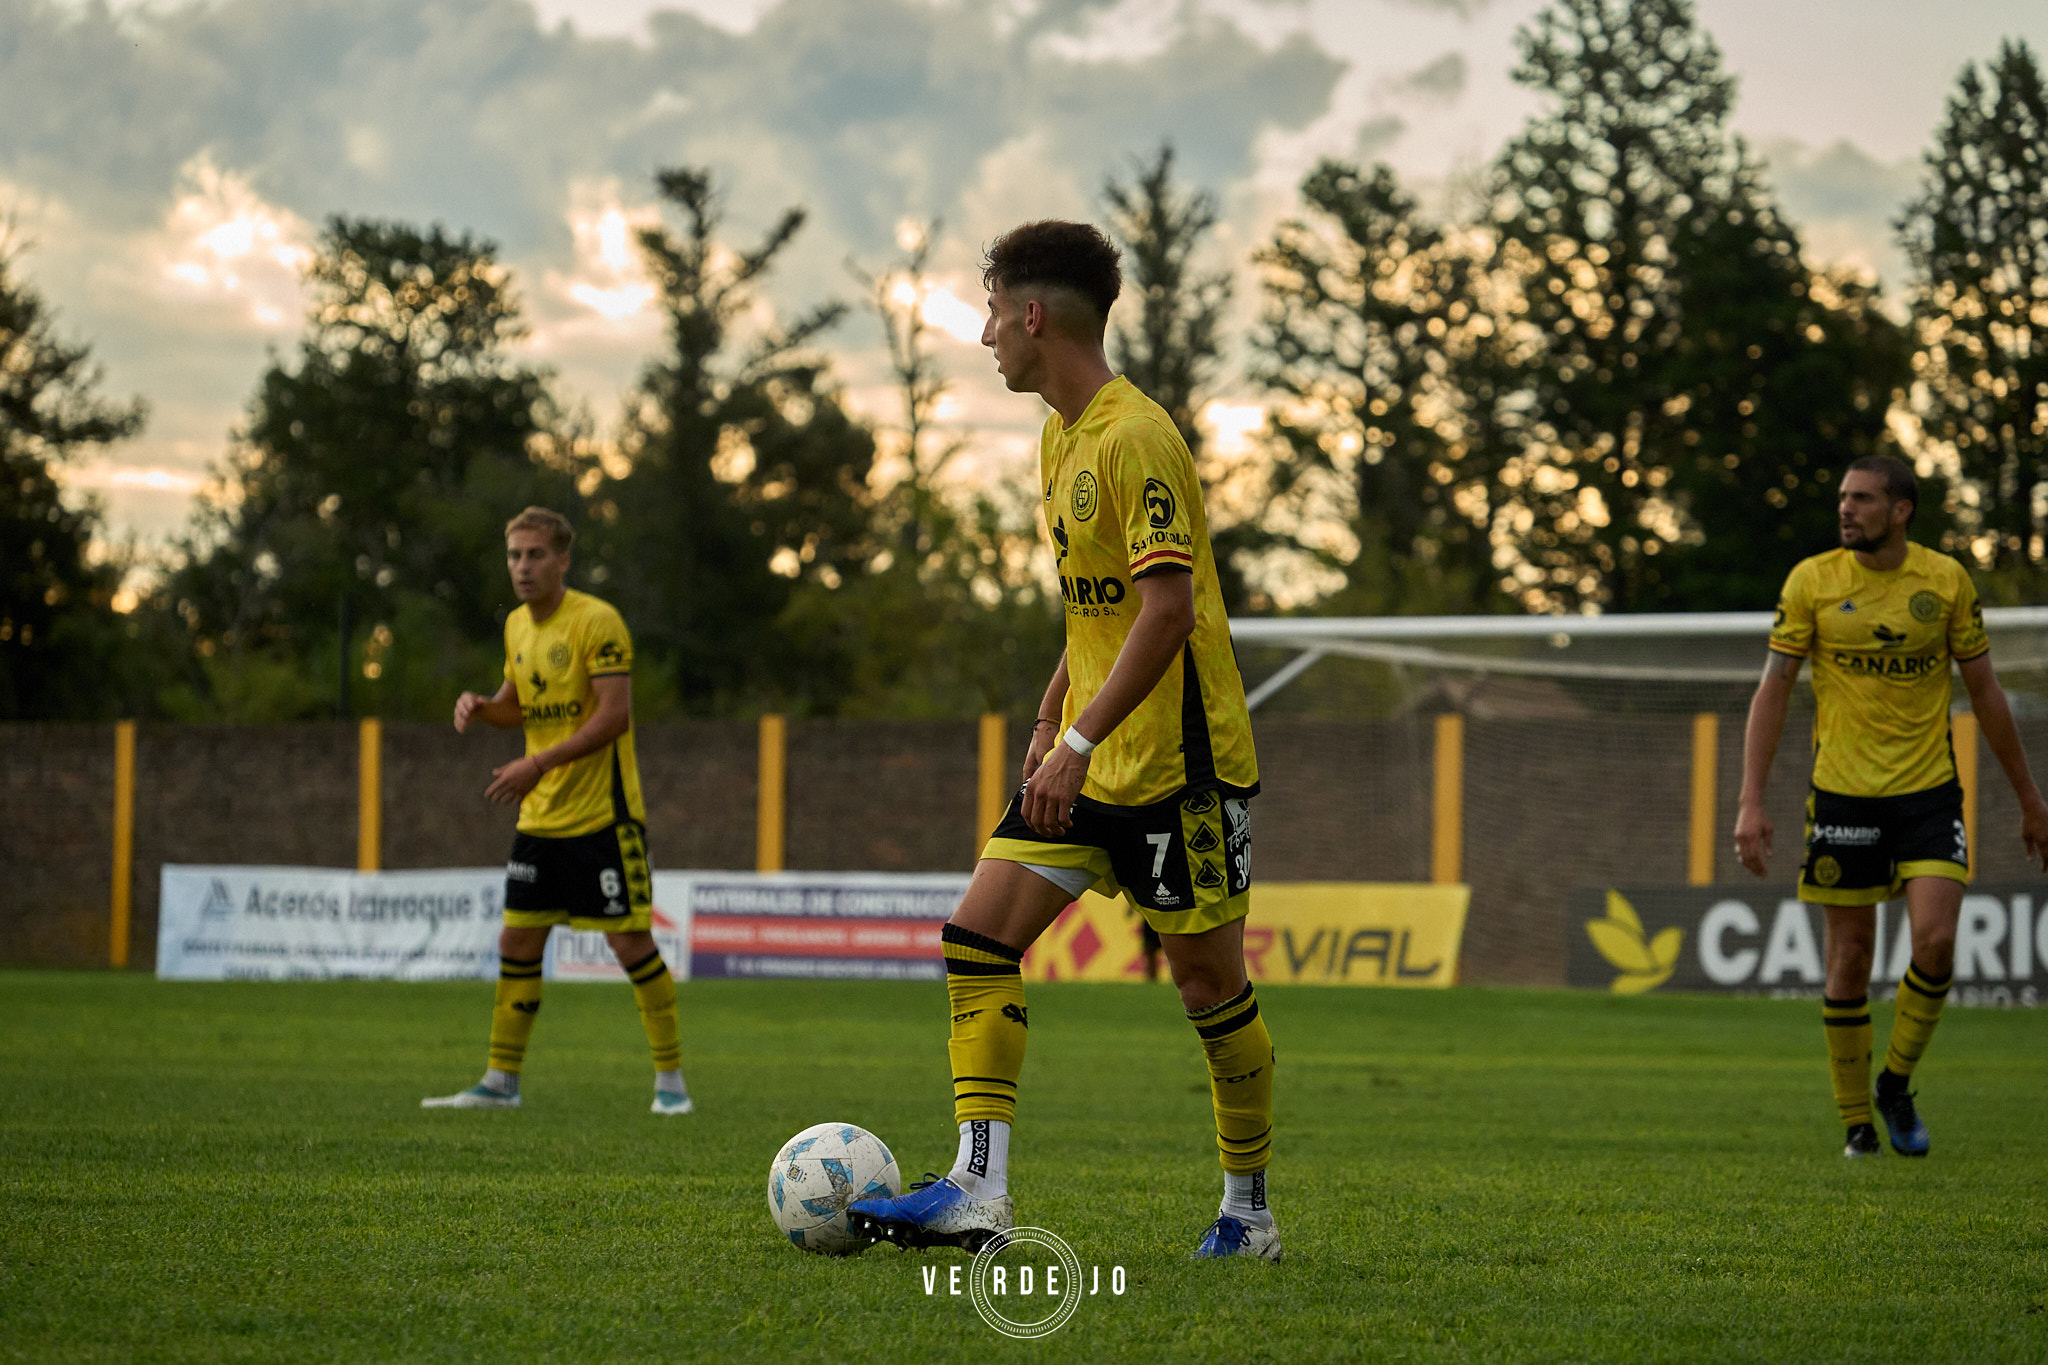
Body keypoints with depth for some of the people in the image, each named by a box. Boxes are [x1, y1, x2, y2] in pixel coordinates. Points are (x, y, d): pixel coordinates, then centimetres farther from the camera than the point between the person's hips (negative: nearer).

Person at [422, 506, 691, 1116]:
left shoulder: (596, 622, -14)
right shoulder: (517, 626, 10)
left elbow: (615, 716, -20)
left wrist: (539, 764, -24)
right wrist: (479, 706, 0)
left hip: (603, 815, -7)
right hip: (540, 816, 7)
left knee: (630, 942, -7)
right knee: (517, 943, 6)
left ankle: (671, 1079, 4)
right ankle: (501, 1082, 14)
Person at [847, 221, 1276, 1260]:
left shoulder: (1136, 439, -17)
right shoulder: (1060, 439, 13)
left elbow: (1167, 607, -24)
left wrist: (1079, 745, -27)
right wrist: (1048, 724, 20)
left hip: (1180, 764, -9)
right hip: (1087, 764, 9)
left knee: (1209, 984, 0)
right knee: (978, 937, -4)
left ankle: (1249, 1211, 15)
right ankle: (980, 1193, -8)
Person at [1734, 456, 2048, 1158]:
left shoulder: (1947, 580, 1)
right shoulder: (1812, 581, -3)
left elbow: (1985, 691, 9)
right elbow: (1772, 690, -1)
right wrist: (1750, 802, -9)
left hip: (1929, 792, 1)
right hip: (1843, 795, -1)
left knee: (1935, 942, -15)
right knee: (1850, 961, 0)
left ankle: (1896, 1085, 9)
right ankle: (1855, 1121, 15)